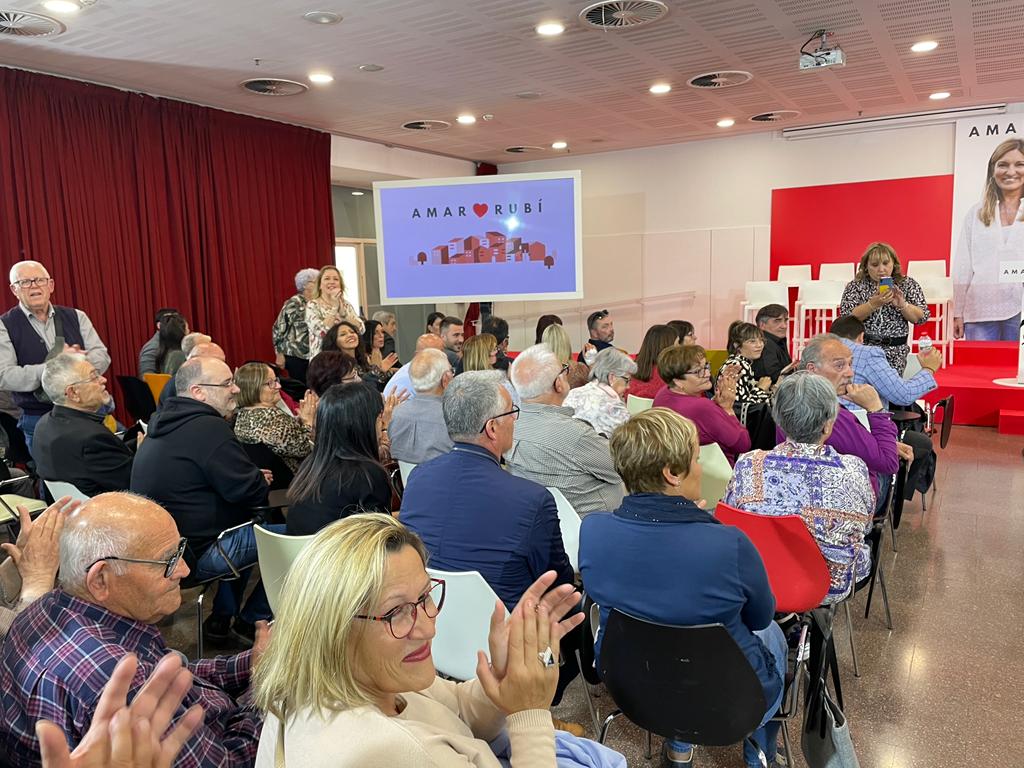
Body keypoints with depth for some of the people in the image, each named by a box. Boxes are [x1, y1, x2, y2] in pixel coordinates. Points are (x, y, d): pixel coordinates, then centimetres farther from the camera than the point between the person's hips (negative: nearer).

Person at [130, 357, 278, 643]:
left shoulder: (164, 420, 11)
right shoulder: (208, 428, -21)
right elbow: (250, 491, -20)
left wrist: (253, 478, 5)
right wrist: (261, 482, 2)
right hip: (195, 554, -10)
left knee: (248, 521, 30)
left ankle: (222, 617, 30)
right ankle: (252, 621, 10)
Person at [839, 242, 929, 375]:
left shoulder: (908, 284, 10)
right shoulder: (855, 286, 7)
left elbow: (922, 318, 3)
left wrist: (902, 305, -14)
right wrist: (873, 304, -19)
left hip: (895, 350, 1)